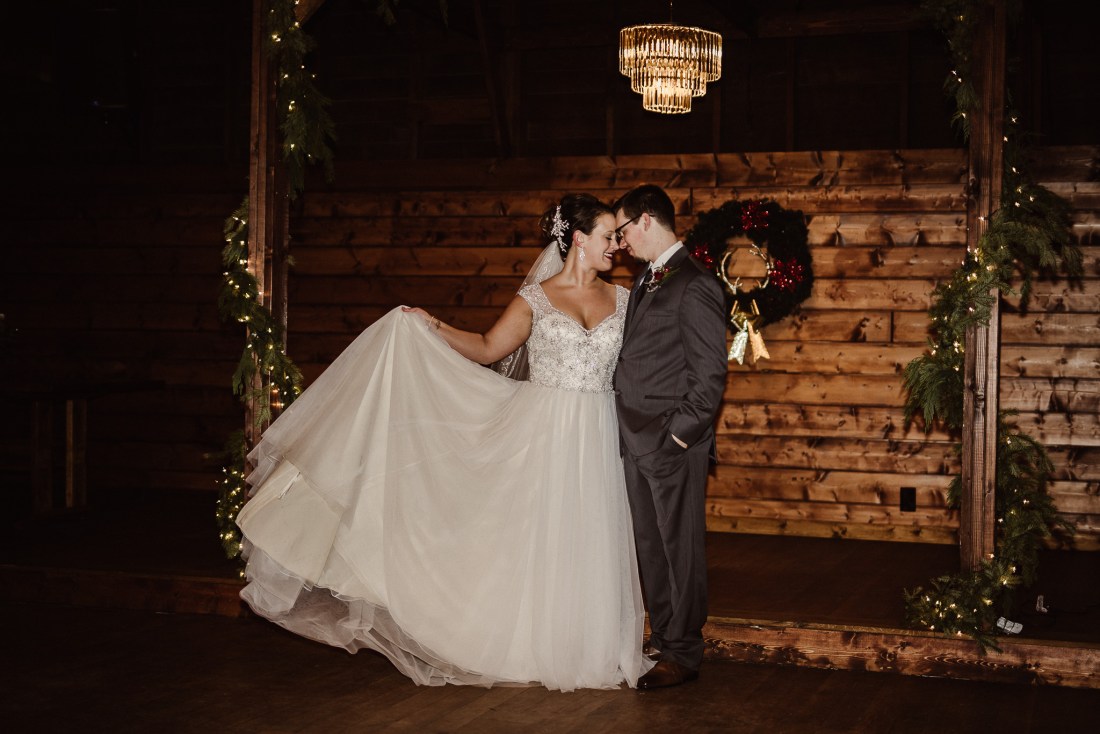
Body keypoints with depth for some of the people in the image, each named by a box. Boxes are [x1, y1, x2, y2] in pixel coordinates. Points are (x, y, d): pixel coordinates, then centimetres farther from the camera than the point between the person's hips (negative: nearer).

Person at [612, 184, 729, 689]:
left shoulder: (694, 285, -13)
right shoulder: (647, 280, 16)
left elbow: (710, 374, -16)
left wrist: (680, 433, -16)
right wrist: (629, 428, 12)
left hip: (673, 444, -9)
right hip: (637, 441, 9)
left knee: (680, 548, 0)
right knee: (650, 547, 15)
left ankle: (684, 654, 9)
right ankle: (662, 639, 26)